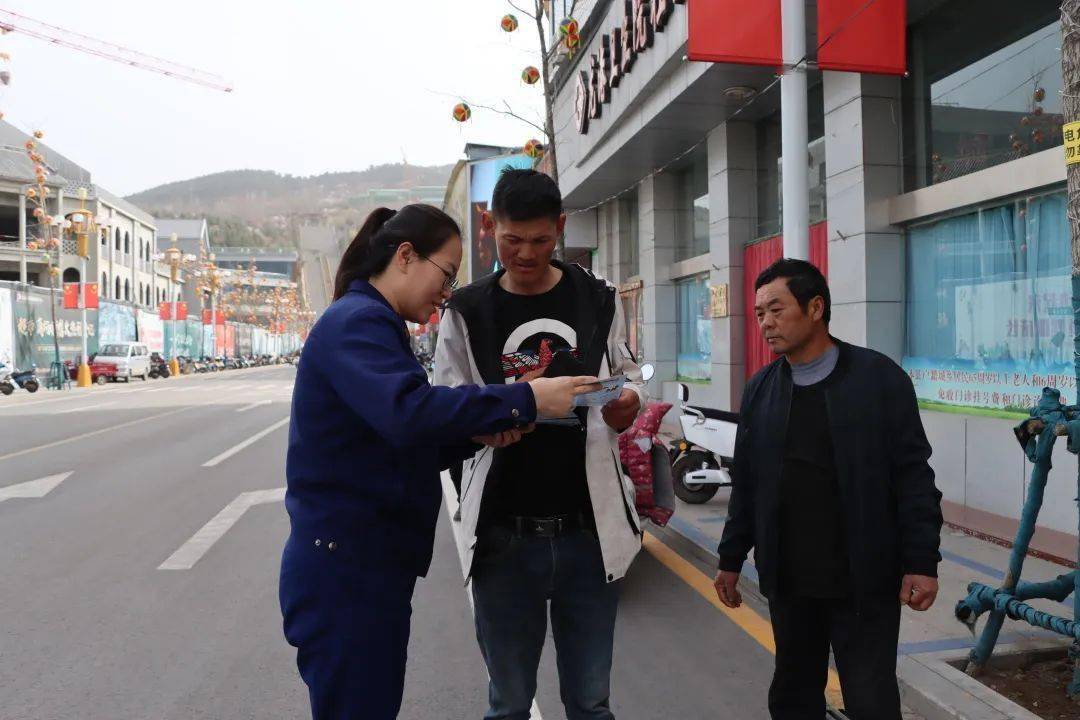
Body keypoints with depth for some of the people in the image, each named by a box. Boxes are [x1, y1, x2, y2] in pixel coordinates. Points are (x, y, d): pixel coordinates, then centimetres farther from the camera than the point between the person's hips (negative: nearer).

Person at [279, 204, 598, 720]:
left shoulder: (372, 324, 18)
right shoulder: (356, 321, -15)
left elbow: (409, 447, 15)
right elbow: (409, 412, -33)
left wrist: (479, 434, -1)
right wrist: (525, 400, -28)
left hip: (370, 562, 10)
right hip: (345, 567, -10)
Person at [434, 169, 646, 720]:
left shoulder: (598, 302, 5)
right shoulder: (465, 313, 1)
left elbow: (627, 375, 13)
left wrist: (629, 398, -11)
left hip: (588, 530, 1)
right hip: (504, 535, 0)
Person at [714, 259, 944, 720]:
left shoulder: (880, 378, -6)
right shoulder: (759, 390, 5)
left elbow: (913, 475, -6)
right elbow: (745, 484, 9)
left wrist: (922, 562, -10)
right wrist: (731, 560, 11)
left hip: (865, 581, -3)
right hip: (787, 580, 4)